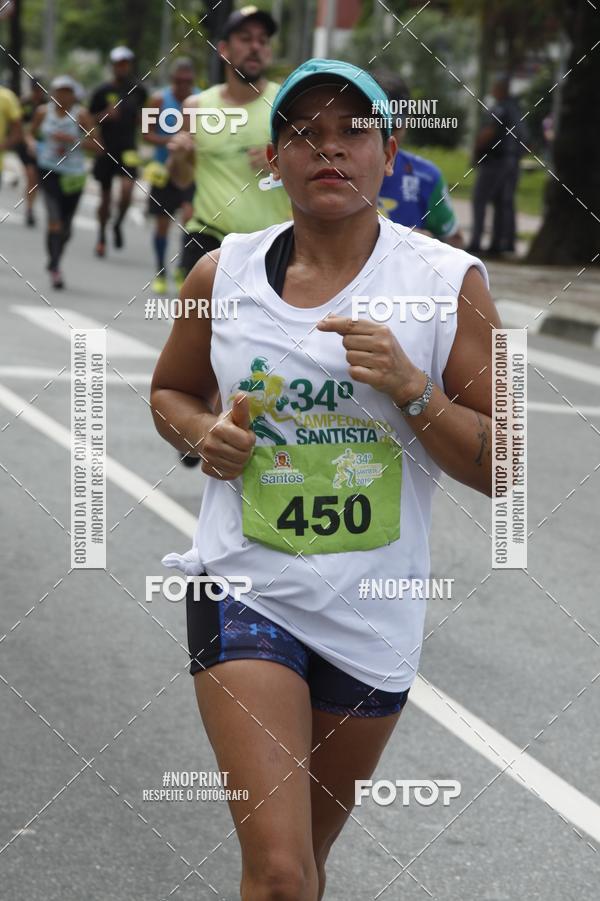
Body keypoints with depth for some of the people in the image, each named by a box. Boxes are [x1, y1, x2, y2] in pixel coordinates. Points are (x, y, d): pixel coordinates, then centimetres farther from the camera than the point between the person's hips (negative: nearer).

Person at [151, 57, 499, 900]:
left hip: (372, 615, 1)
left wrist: (409, 389, -22)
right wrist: (203, 433, -5)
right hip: (245, 588, -1)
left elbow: (498, 468, -6)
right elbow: (170, 391, 18)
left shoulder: (447, 283, -7)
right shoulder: (223, 275, -1)